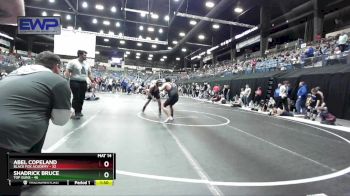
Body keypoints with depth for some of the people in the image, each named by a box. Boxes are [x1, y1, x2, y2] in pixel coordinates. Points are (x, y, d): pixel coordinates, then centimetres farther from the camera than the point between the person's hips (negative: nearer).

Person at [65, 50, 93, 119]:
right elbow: (67, 72, -9)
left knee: (82, 98, 7)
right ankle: (76, 113, -1)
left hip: (83, 83, 6)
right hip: (75, 82, -6)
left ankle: (79, 112, 19)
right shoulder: (73, 62, -3)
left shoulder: (86, 64, 16)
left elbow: (89, 74, 22)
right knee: (76, 98, -8)